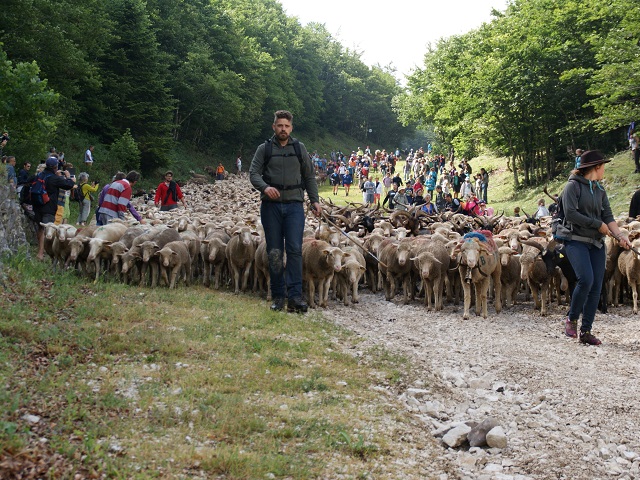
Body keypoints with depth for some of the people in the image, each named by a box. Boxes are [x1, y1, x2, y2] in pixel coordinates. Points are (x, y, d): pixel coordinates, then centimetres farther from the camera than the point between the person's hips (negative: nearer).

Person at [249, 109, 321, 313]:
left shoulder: (299, 148, 12)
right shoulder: (264, 149, 7)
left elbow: (309, 176, 15)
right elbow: (253, 173, 0)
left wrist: (315, 200, 5)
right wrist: (265, 187, -20)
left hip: (294, 205, 0)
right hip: (271, 205, 0)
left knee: (295, 249, -11)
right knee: (274, 253, 2)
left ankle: (295, 296, -12)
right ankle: (278, 296, 9)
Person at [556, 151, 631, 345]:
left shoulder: (600, 190, 15)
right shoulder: (573, 186, -5)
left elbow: (608, 217, 9)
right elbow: (570, 214, -16)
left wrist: (619, 236, -8)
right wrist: (598, 224, -12)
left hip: (596, 243, 7)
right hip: (576, 240, -7)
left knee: (596, 287, 0)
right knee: (586, 279, -23)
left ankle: (586, 331, 5)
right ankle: (571, 319, -2)